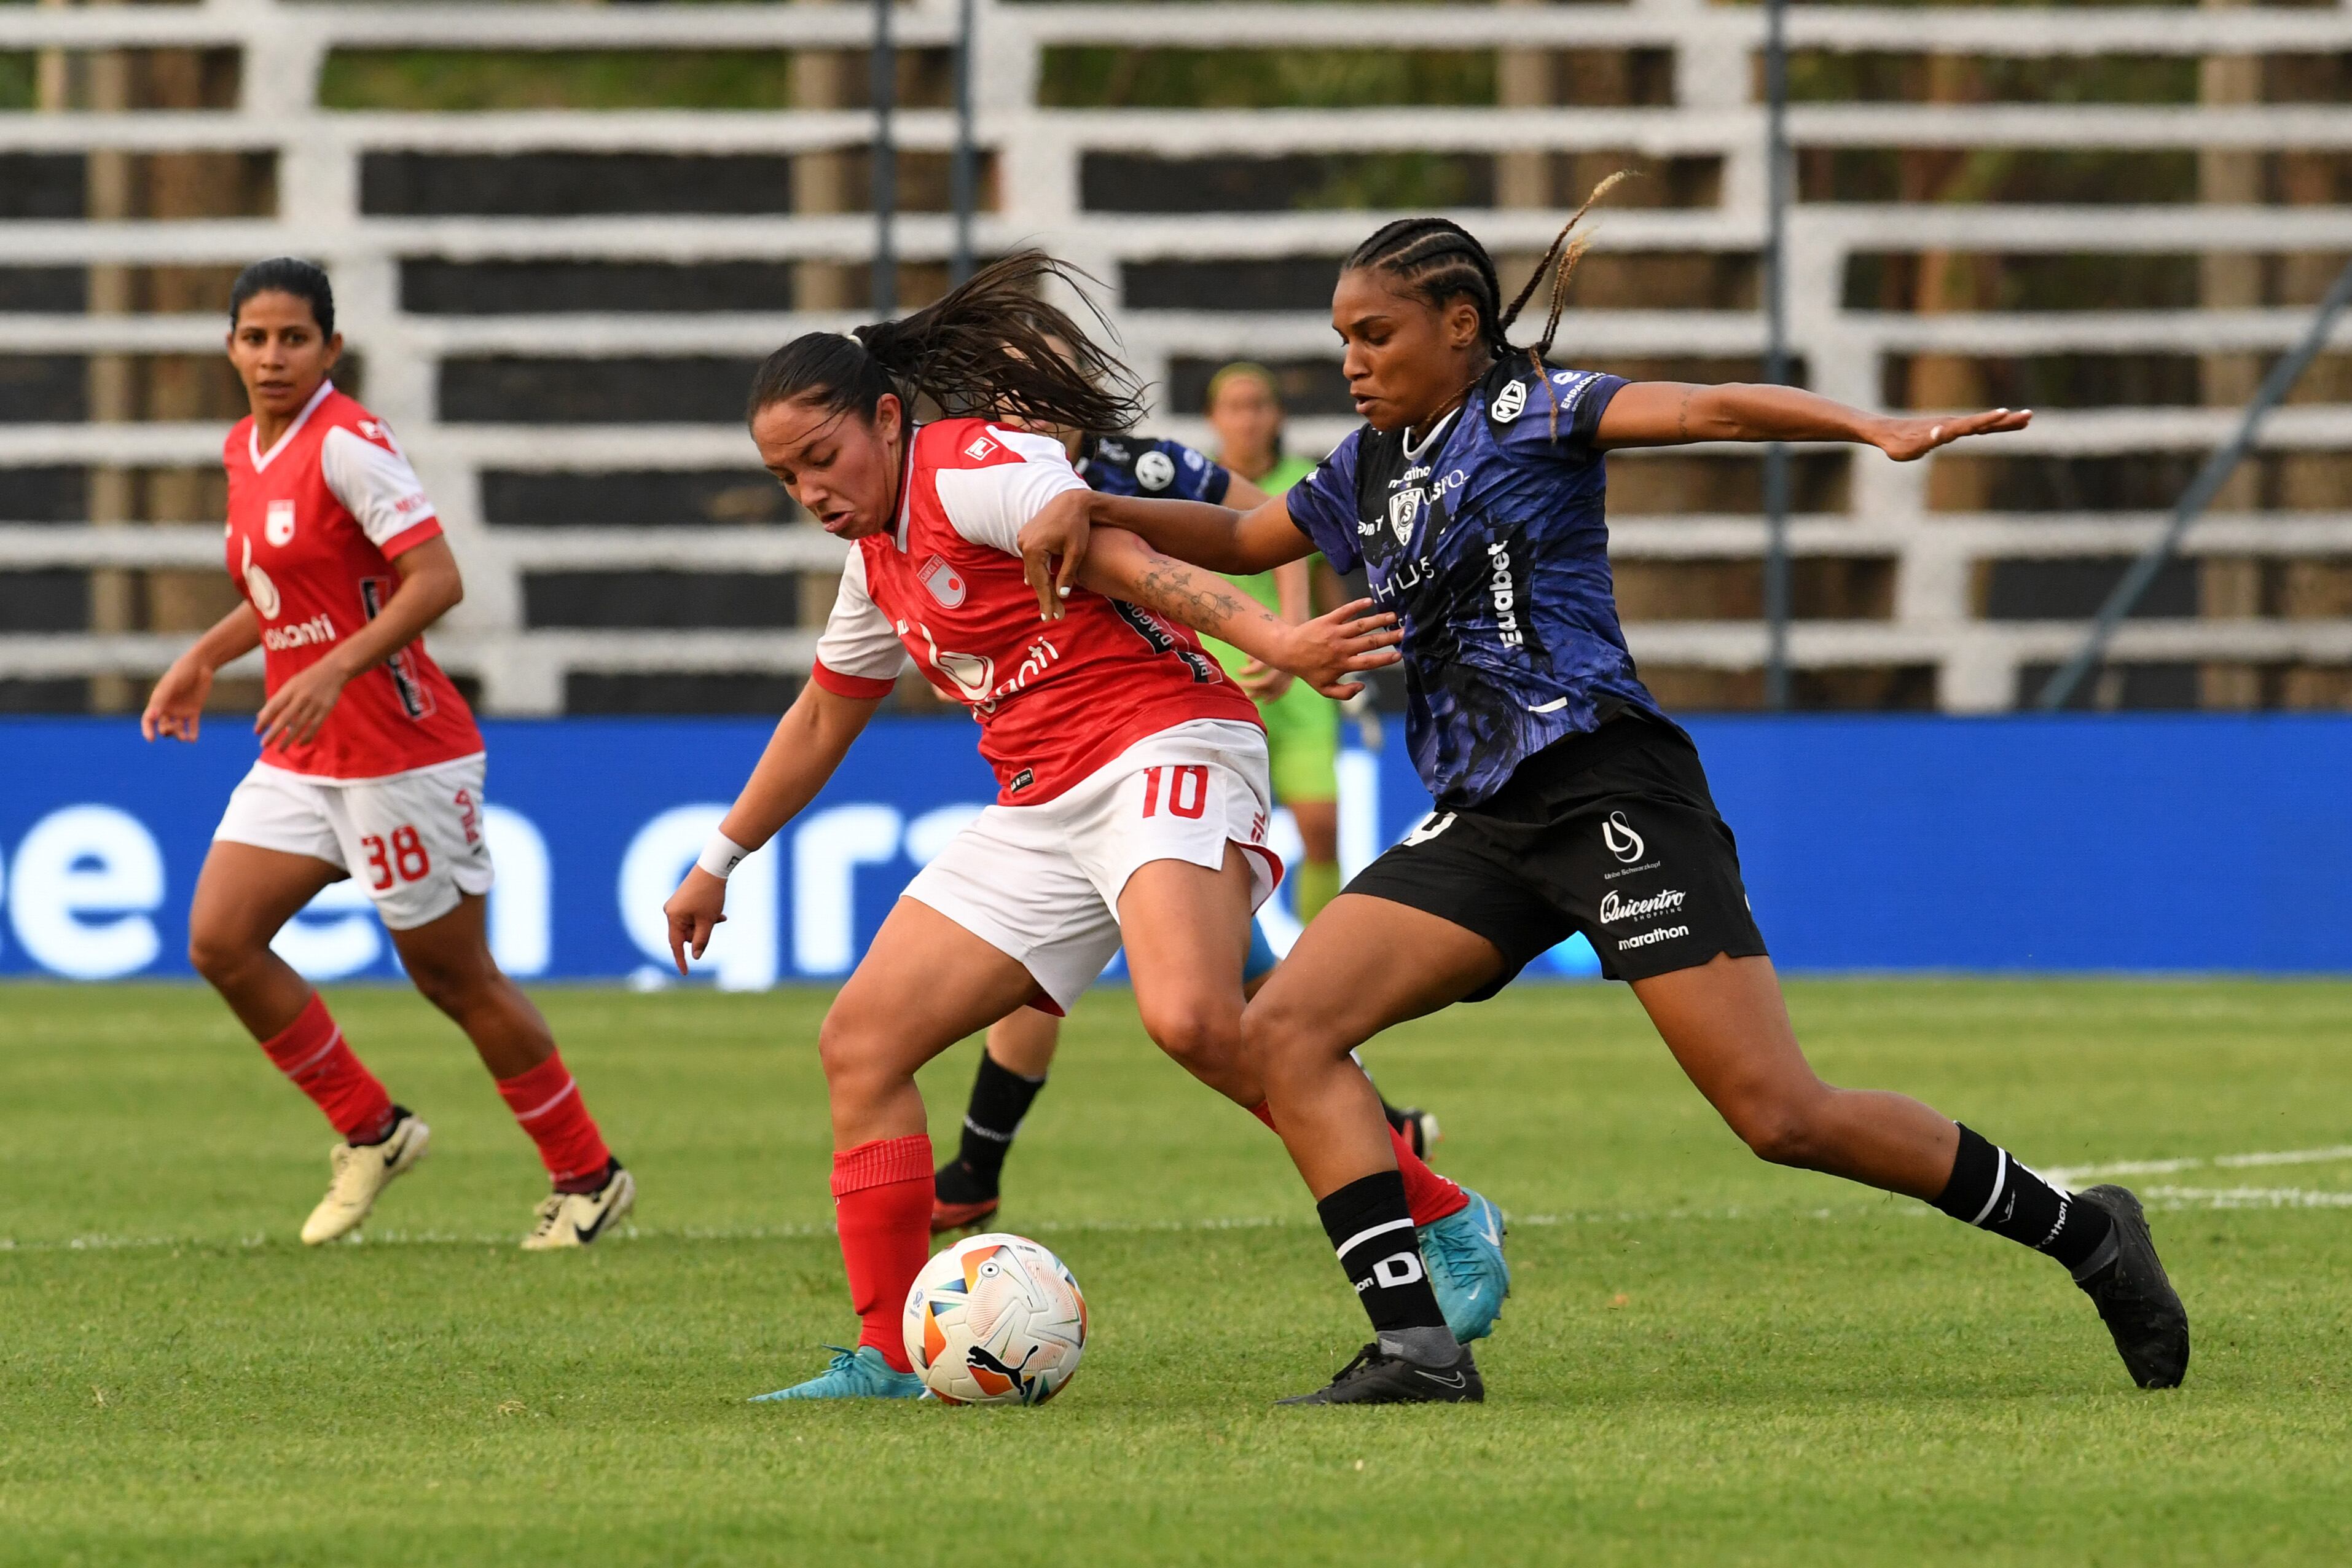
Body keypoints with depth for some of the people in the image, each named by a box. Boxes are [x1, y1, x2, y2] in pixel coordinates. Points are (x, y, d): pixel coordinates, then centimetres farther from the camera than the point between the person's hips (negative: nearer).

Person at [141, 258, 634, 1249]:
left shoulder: (346, 444, -16)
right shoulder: (245, 451, 10)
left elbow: (437, 581, -23)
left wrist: (333, 671, -31)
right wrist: (203, 658, 16)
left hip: (399, 750, -8)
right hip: (302, 759, 8)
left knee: (453, 976, 0)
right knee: (220, 942, -3)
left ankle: (587, 1177, 14)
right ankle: (371, 1131, 11)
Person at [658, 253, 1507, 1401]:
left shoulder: (969, 469, -8)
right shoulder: (878, 558, 20)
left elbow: (1125, 560, -22)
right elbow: (820, 723, 35)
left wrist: (1270, 639, -36)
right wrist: (720, 860, 44)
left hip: (1162, 754, -10)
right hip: (1041, 814, 10)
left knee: (1193, 1019, -34)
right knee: (860, 1041, 2)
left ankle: (1441, 1220, -20)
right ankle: (887, 1360, 5)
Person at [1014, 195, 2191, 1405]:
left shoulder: (1533, 410, -2)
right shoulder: (1369, 470, 19)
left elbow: (1707, 410, -18)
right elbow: (1238, 541, 37)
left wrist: (1878, 430, -34)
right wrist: (1094, 510, 21)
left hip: (1609, 790, -8)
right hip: (1481, 825, 8)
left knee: (1782, 1116, -13)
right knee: (1283, 1031, -10)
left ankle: (2080, 1234, 4)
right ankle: (1415, 1349, -14)